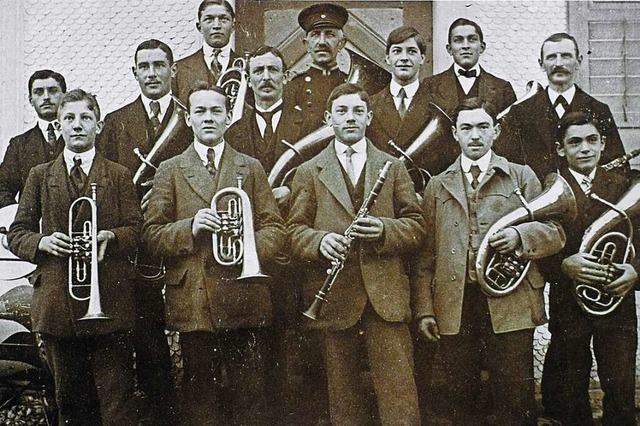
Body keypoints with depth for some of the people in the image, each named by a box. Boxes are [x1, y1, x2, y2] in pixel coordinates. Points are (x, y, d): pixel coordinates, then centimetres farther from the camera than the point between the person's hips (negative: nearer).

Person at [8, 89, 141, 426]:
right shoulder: (39, 176, 13)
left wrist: (110, 236, -17)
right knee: (69, 398, 11)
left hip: (108, 301, -2)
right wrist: (43, 242, -10)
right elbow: (16, 233, 11)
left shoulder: (119, 176, 9)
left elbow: (136, 230, 4)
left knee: (116, 398, -2)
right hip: (57, 302, 2)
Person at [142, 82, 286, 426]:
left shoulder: (251, 167, 14)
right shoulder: (170, 171, 11)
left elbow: (274, 228, 7)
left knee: (251, 395, 4)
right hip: (193, 302, 0)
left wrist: (252, 248, -14)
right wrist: (190, 227, -14)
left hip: (246, 298, 1)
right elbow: (151, 234, 4)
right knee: (200, 394, 7)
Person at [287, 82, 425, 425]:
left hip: (386, 296, 0)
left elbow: (416, 226, 9)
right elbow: (295, 230, 5)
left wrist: (384, 229, -10)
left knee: (399, 396, -3)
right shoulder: (309, 172, 12)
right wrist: (319, 241, -16)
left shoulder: (394, 167, 15)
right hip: (334, 299, 0)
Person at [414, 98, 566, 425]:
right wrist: (424, 308, 3)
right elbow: (426, 253, 10)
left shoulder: (522, 177, 11)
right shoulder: (438, 186, 14)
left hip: (510, 303, -1)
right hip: (454, 307, 2)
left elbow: (555, 234, 5)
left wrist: (520, 235, -16)